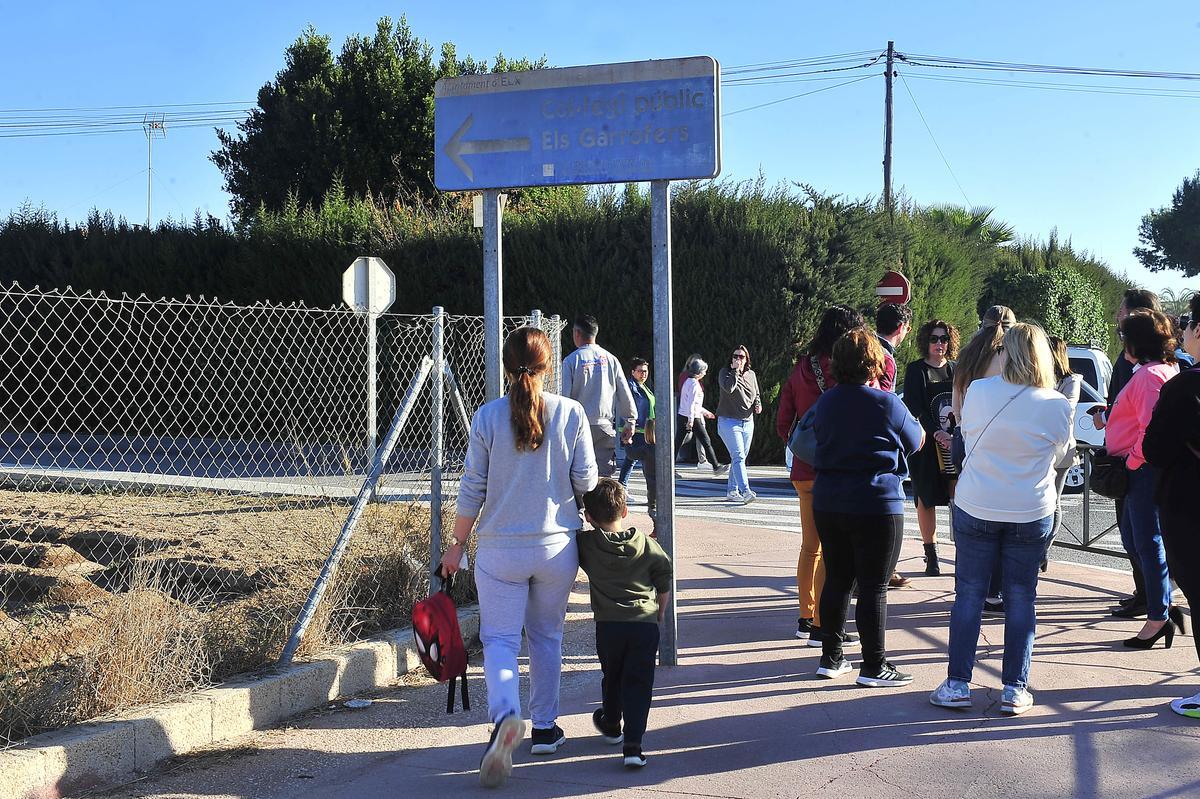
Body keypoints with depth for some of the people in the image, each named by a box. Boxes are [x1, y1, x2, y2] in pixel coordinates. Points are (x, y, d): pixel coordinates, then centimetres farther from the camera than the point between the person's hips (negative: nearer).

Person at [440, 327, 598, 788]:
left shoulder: (487, 417, -7)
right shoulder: (571, 413, -6)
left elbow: (472, 488, -3)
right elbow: (587, 482, -2)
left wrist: (457, 544, 9)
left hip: (501, 549, -1)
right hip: (557, 545, 2)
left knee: (499, 640, 4)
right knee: (547, 637, 18)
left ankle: (505, 715, -22)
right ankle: (545, 728, 26)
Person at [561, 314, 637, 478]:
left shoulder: (571, 360, -3)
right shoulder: (610, 359, 5)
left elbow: (564, 395, -6)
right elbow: (625, 393, 7)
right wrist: (630, 422, 14)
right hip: (605, 425, 2)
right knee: (606, 473, 4)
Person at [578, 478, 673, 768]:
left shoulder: (586, 544, -4)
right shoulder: (647, 544, 3)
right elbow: (664, 585, 11)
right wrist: (659, 615, 24)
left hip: (608, 625, 0)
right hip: (645, 624, 0)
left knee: (611, 677, 21)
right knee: (638, 683, 2)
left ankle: (611, 725, 45)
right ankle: (632, 745, -8)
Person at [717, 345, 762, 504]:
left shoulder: (751, 374, 12)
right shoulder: (725, 372, -4)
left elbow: (756, 394, 25)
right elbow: (729, 388, -24)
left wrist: (758, 404, 5)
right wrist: (735, 370, -16)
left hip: (747, 422, 6)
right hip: (729, 421, -6)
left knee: (741, 458, 10)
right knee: (738, 457, -16)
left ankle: (732, 491, 19)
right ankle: (745, 491, -24)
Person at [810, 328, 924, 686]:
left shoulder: (825, 402, 4)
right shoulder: (886, 403, -12)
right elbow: (915, 442, 2)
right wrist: (915, 422, 21)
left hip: (828, 504, 6)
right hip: (876, 505, -6)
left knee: (836, 580, 14)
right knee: (873, 587, 0)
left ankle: (831, 658, 21)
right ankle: (874, 667, 5)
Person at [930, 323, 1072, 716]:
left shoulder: (978, 391, -9)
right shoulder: (1057, 406, -10)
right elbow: (1059, 455, 6)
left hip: (975, 507, 0)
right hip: (1032, 513, 0)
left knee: (969, 594, 9)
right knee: (1021, 598, 9)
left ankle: (958, 684, 12)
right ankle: (1015, 689, 13)